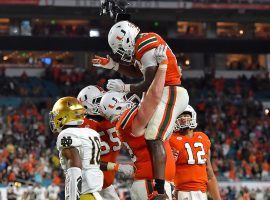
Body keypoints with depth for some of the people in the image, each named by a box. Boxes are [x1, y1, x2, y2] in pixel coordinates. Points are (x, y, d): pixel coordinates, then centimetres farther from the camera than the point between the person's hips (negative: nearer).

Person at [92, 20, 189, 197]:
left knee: (154, 140, -18)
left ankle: (160, 190, -26)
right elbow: (139, 72, 27)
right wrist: (112, 65, 21)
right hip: (168, 94, 11)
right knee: (160, 140, 13)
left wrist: (124, 88, -5)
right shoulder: (146, 43, 15)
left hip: (170, 94, -11)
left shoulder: (146, 48, -16)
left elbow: (150, 84, -16)